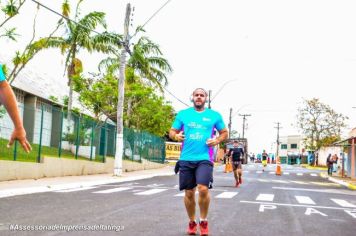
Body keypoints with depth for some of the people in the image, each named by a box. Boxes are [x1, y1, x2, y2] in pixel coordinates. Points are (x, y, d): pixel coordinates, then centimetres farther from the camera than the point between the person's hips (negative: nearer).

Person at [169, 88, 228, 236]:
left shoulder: (214, 115, 7)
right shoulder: (183, 114, 9)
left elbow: (224, 132, 15)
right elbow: (172, 131, 12)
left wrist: (217, 140, -5)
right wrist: (176, 136, -11)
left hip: (204, 158, -2)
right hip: (186, 159, 2)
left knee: (203, 189, -18)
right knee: (189, 193, 7)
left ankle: (203, 221, 6)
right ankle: (192, 222, 28)